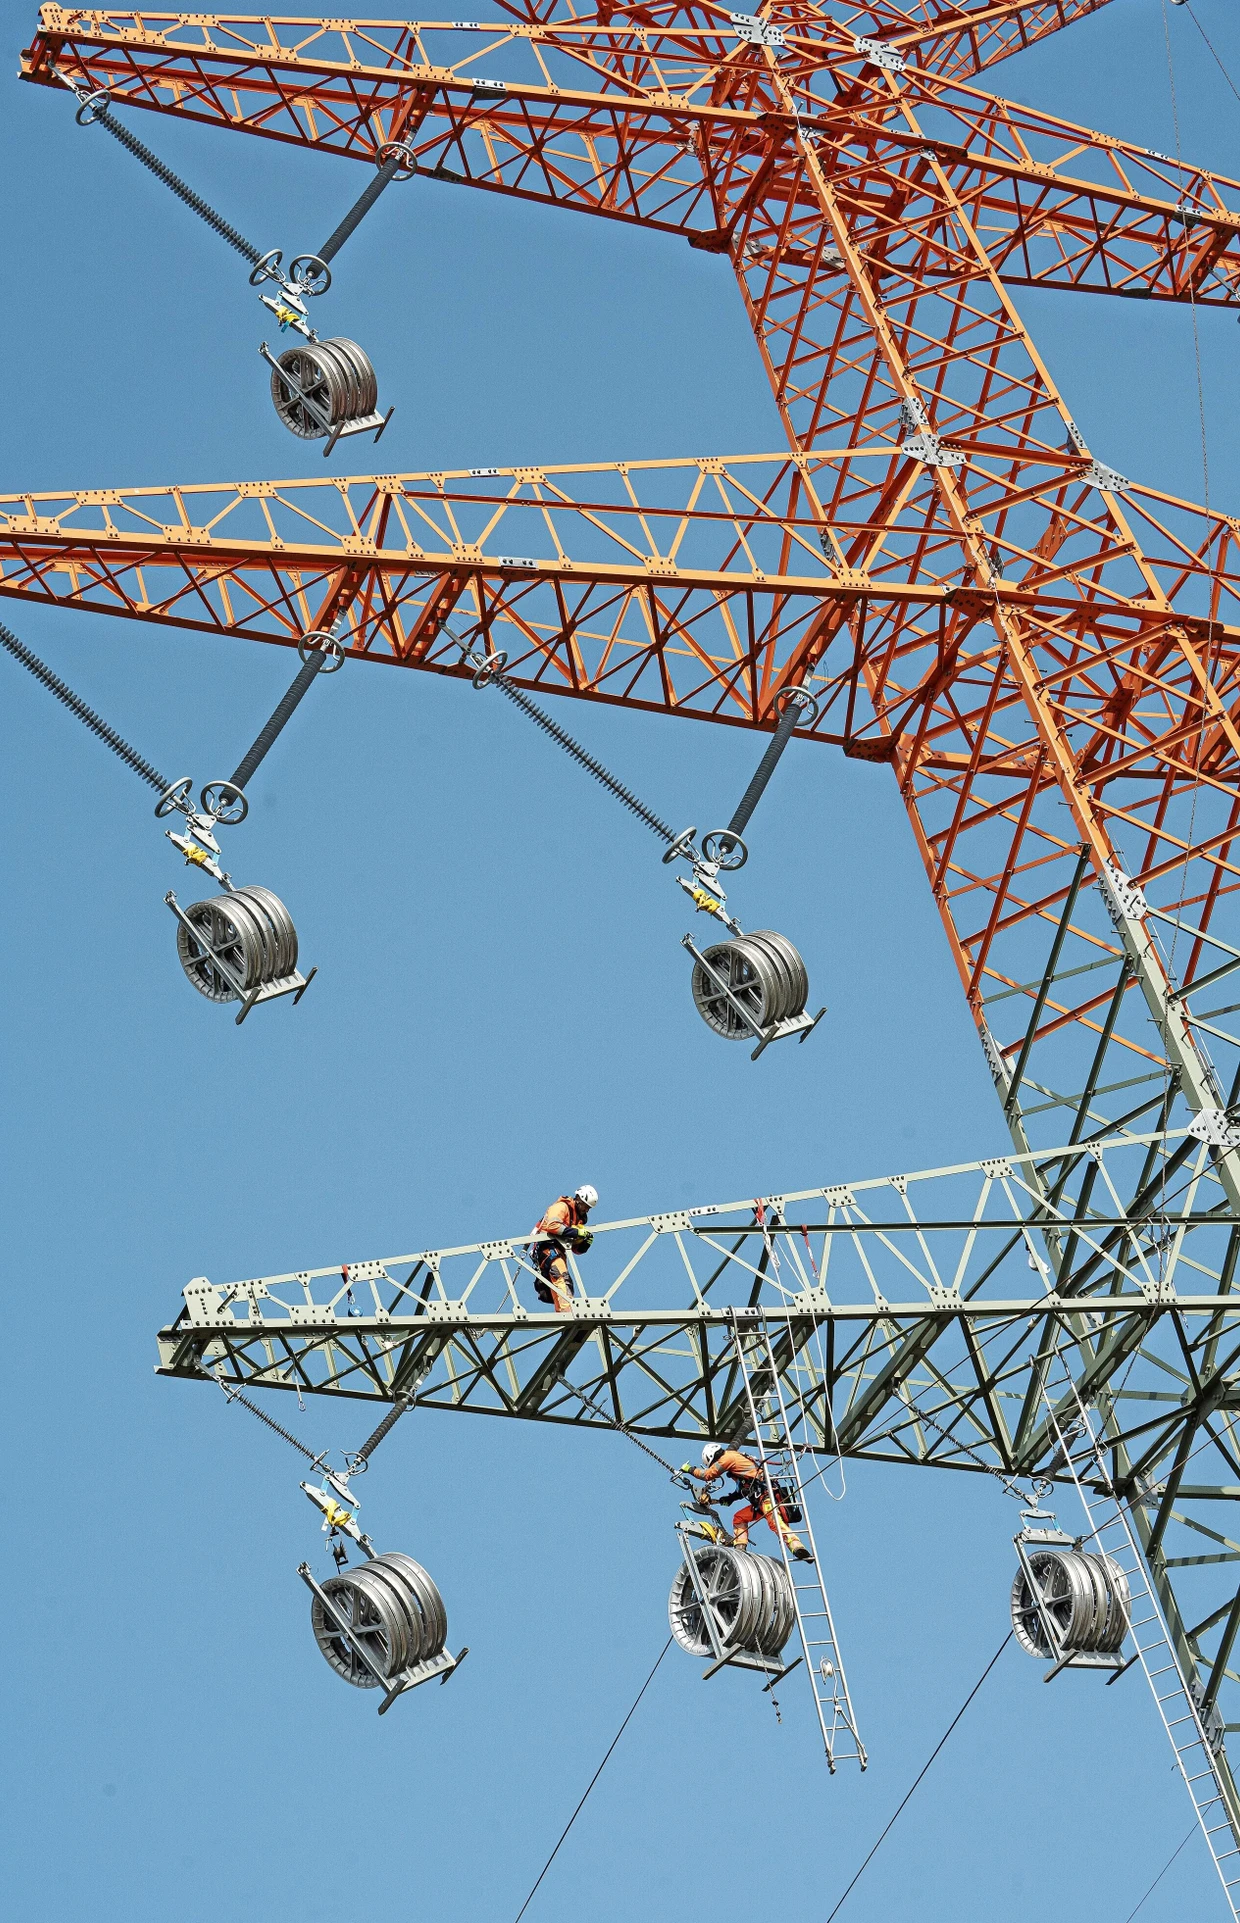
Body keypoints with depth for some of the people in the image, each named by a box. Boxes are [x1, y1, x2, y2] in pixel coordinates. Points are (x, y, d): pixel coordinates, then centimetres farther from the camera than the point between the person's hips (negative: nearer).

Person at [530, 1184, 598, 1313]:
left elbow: (577, 1249, 24)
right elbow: (552, 1225, -19)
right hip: (548, 1247, -10)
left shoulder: (579, 1219, 26)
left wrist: (585, 1243, 1)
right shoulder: (561, 1207, 1)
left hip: (559, 1252, 10)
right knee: (561, 1277, -27)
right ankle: (565, 1310, -42)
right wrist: (575, 1232, -19)